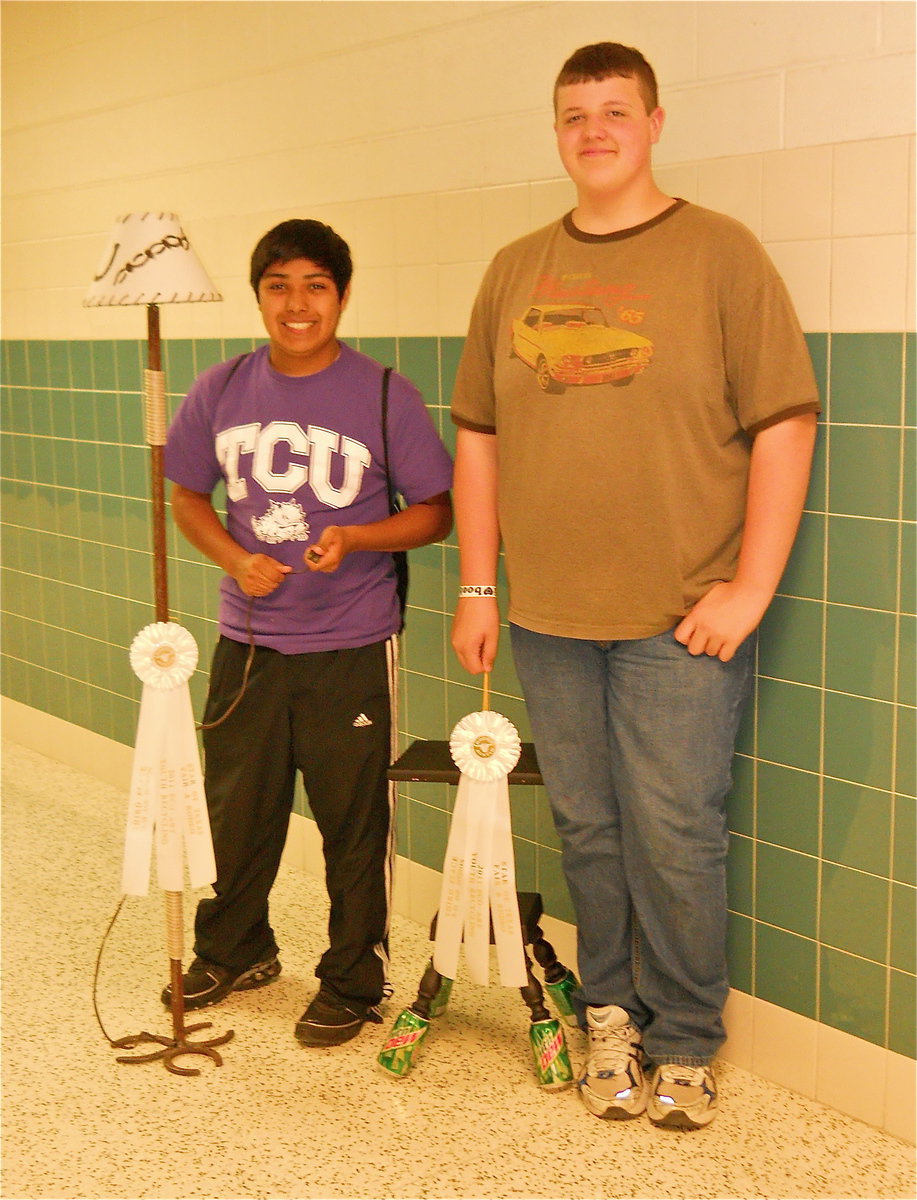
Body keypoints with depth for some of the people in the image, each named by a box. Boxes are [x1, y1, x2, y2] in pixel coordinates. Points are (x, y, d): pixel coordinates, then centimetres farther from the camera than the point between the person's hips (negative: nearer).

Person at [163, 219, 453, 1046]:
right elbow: (189, 496, 11)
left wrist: (354, 539, -19)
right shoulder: (221, 392, 1)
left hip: (351, 648, -3)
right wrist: (235, 558, -7)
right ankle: (235, 949, 41)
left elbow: (435, 510, -3)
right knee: (235, 808, 17)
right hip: (247, 642, 3)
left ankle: (353, 984, 25)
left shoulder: (384, 397, -8)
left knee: (355, 824, 5)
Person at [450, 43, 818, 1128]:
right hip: (547, 622, 4)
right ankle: (611, 1013, 30)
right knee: (587, 831, 12)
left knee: (673, 838, 0)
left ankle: (686, 1044, 19)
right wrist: (477, 589, 10)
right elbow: (479, 436, 14)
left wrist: (750, 590, -10)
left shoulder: (720, 253, -1)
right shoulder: (515, 270, 11)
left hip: (681, 623, -4)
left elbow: (783, 424, -5)